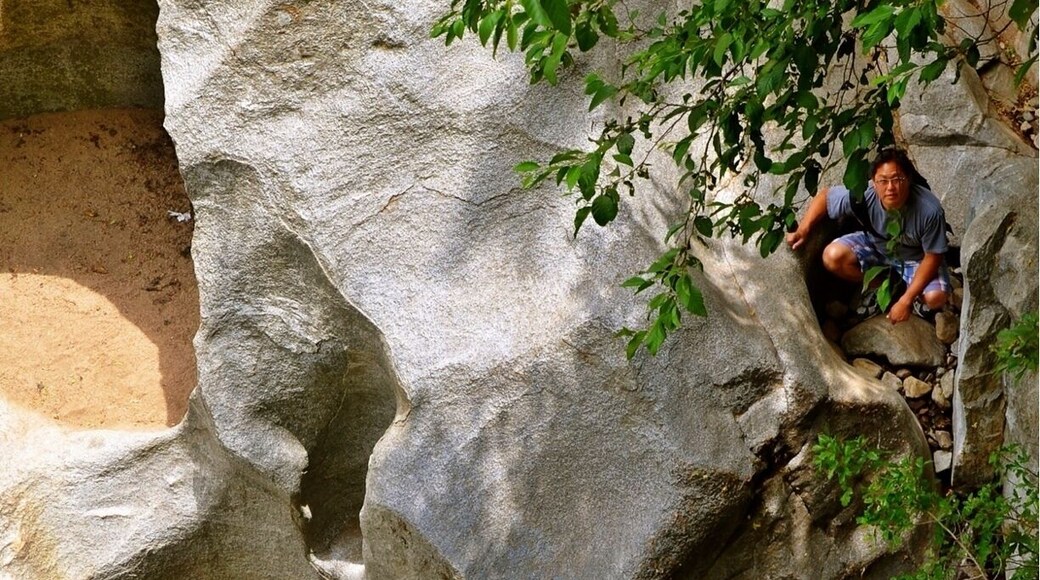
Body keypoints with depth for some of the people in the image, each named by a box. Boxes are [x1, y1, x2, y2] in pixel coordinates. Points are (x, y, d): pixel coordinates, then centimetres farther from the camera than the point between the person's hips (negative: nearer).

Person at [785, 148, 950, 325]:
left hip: (916, 258, -3)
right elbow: (825, 195, -10)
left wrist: (906, 300, -28)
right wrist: (802, 230, -22)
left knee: (935, 298, -29)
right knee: (833, 256, -23)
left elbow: (933, 257, -25)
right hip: (876, 246, 3)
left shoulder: (930, 210, -36)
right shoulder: (862, 196, -30)